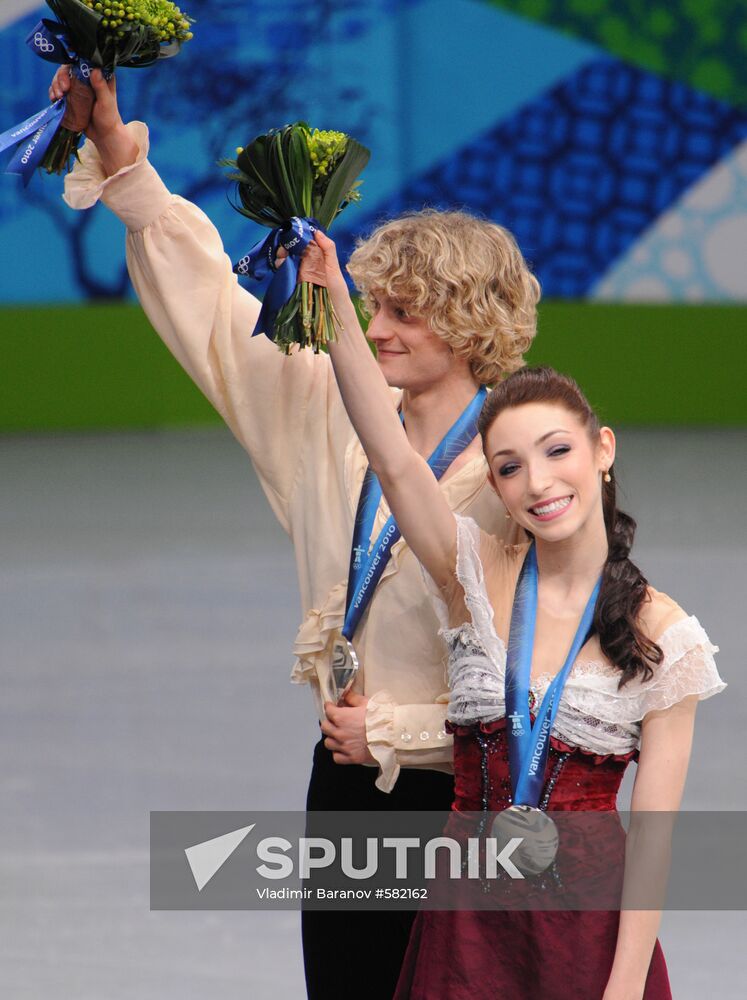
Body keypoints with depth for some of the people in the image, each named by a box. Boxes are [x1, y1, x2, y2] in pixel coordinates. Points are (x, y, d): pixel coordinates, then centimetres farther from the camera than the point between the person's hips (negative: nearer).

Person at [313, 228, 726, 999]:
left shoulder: (662, 637, -6)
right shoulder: (478, 577, -1)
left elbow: (650, 834, -8)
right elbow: (393, 460, -16)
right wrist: (336, 307, -28)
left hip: (589, 923, -2)